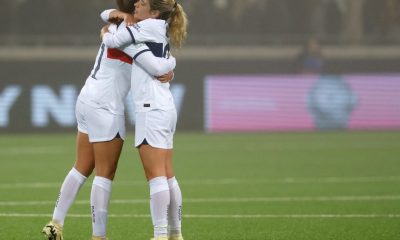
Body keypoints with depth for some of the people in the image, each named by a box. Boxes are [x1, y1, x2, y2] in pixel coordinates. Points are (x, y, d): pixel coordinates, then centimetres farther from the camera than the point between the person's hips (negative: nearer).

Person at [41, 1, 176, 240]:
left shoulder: (118, 26, 9)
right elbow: (156, 67, -24)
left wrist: (166, 71, -1)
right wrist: (172, 62, -3)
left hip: (87, 101, 9)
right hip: (105, 108, -9)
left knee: (82, 168, 15)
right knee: (105, 174, -1)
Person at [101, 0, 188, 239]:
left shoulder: (149, 26, -8)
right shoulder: (162, 30, 18)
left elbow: (112, 41, -10)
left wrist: (105, 33, 12)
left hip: (152, 108, -9)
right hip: (165, 108, 9)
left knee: (156, 175, -12)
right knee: (168, 176, 11)